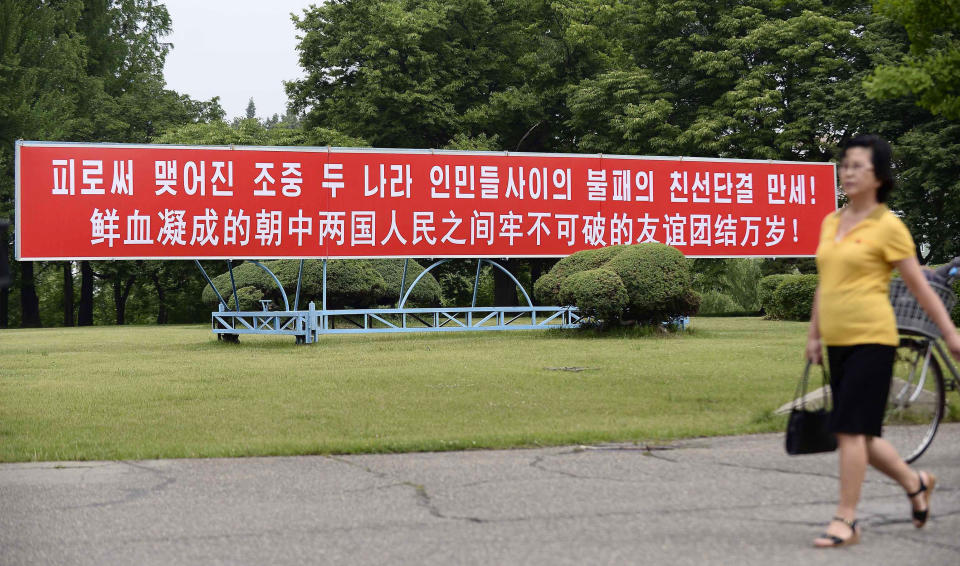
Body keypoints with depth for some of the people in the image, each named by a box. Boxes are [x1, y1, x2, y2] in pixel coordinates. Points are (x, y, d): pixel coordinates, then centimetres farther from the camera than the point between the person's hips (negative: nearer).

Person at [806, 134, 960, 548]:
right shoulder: (830, 223, 12)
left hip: (871, 339, -7)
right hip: (838, 341, 7)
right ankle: (915, 483, 35)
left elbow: (920, 286, -3)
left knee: (849, 430, -10)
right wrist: (814, 334, 20)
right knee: (859, 435, 12)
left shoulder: (888, 226, -6)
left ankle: (845, 521, -2)